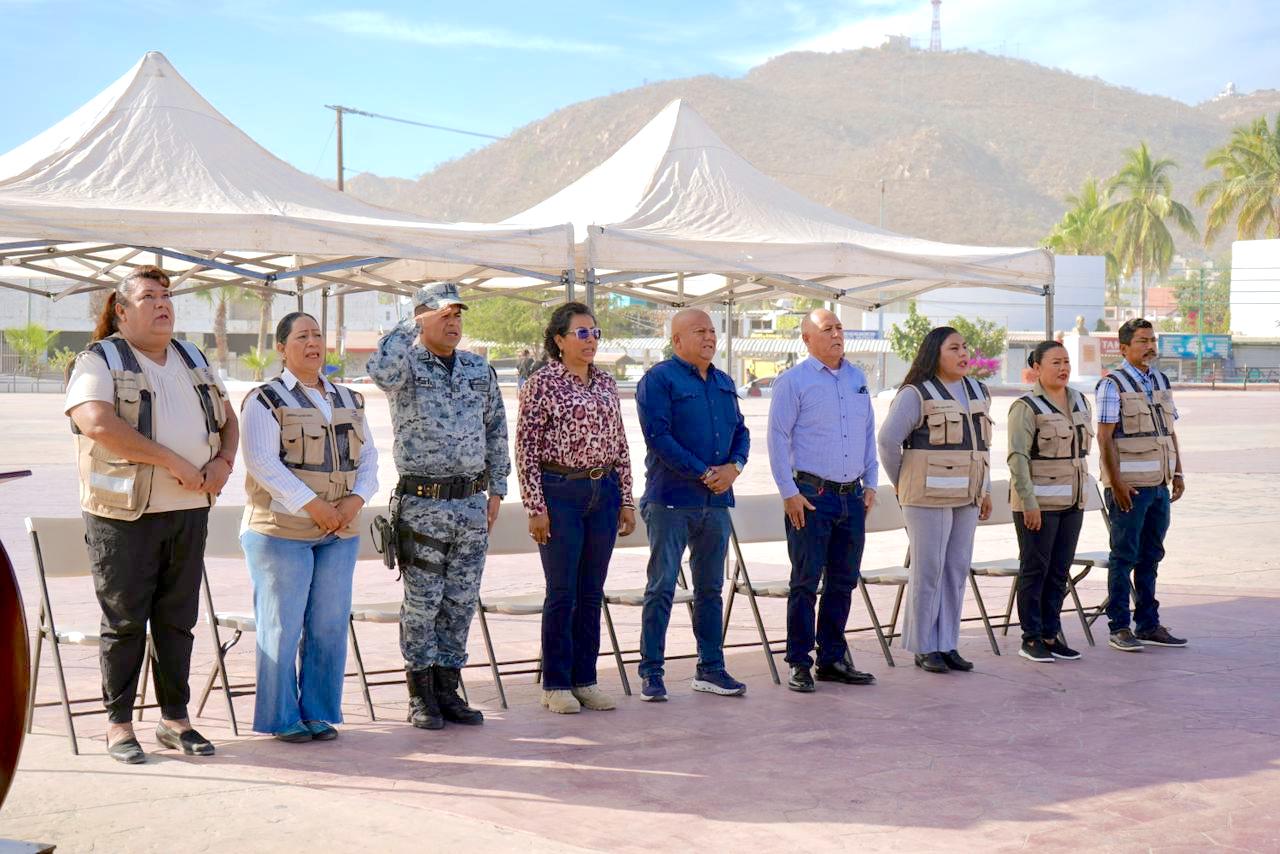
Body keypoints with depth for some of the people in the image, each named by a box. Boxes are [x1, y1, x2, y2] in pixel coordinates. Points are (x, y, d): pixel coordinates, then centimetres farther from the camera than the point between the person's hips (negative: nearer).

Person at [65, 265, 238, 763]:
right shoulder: (99, 361, -5)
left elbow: (227, 419, 24)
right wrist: (173, 462, -21)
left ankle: (175, 719, 19)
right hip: (124, 515, -5)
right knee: (125, 622, 1)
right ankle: (117, 723, 11)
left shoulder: (192, 359, 16)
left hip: (189, 512, 6)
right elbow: (97, 423, -22)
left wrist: (224, 461, 1)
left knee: (177, 620, 10)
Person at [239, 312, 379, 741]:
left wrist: (357, 498, -6)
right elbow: (262, 461, -14)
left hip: (340, 531, 5)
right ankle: (281, 718, 7)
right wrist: (312, 505, -18)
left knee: (330, 625, 6)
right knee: (282, 626, -2)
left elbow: (368, 456, 14)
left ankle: (320, 713, 16)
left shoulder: (348, 400, 16)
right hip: (281, 529, -5)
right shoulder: (265, 399, -3)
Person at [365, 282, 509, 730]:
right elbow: (381, 370, -30)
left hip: (472, 502, 5)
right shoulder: (407, 366, -5)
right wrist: (415, 326, -21)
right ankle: (420, 695, 10)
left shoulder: (480, 369, 11)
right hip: (422, 504, -5)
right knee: (422, 602, 1)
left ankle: (448, 689, 18)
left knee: (461, 602, 9)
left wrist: (497, 489, 12)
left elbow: (496, 431, 17)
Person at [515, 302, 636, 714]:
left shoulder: (606, 383, 11)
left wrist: (626, 499, 10)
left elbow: (620, 445, 14)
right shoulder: (541, 384, -6)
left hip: (603, 493, 5)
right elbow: (526, 450, -8)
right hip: (560, 494, -5)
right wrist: (535, 507, -13)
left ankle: (585, 680, 18)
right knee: (562, 592, 0)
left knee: (592, 593, 9)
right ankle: (555, 685, 9)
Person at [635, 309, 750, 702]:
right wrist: (703, 473, -16)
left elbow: (740, 431, 16)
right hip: (671, 501, -7)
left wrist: (734, 466, -5)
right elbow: (659, 437, -15)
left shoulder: (723, 382, 16)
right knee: (661, 588, -4)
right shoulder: (658, 380, -6)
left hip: (717, 500, 7)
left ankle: (710, 668, 20)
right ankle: (651, 673, 2)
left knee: (711, 588, 12)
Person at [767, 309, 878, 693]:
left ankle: (832, 658, 19)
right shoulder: (793, 381, -5)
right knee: (806, 582, -3)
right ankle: (800, 664, 3)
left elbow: (869, 433, 18)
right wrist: (789, 492, -12)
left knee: (843, 582, 10)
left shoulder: (857, 378, 13)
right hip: (811, 497, -6)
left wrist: (871, 483, 12)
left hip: (852, 497, 6)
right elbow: (778, 438, -7)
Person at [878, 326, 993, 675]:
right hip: (929, 497, -7)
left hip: (966, 498, 7)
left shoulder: (978, 393, 14)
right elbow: (888, 440, -9)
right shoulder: (917, 395, -9)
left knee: (957, 569, 8)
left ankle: (947, 644, 16)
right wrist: (903, 484, -2)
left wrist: (986, 490, 17)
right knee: (928, 570, -3)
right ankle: (923, 647, 5)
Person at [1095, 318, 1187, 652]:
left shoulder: (1161, 380, 14)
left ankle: (1148, 625, 19)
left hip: (1159, 484, 7)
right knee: (1124, 556, -2)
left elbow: (1171, 431, 19)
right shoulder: (1112, 384, -8)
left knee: (1151, 556, 12)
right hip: (1129, 486, -7)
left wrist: (1178, 472, 13)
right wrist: (1116, 483, -18)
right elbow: (1104, 437, -13)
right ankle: (1119, 627, 5)